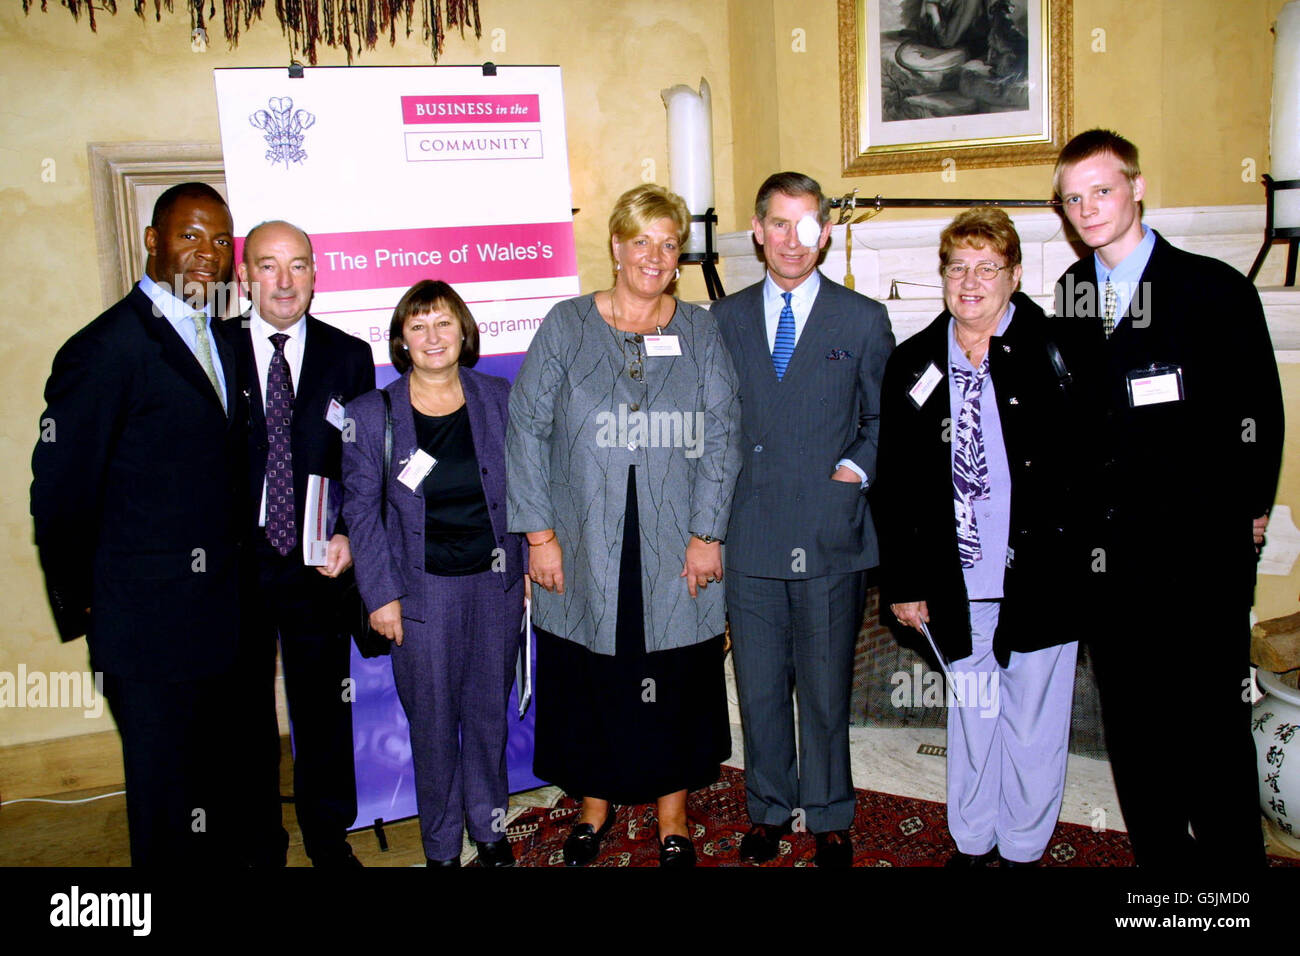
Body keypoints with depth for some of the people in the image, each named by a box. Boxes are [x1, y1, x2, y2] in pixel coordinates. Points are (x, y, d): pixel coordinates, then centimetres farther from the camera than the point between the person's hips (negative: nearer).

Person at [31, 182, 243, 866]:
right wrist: (81, 602, -4)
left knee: (212, 778, 20)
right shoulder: (107, 348, -15)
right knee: (167, 809, 9)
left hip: (217, 615, 7)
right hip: (148, 624, -7)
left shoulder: (217, 341, 10)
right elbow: (59, 495, -13)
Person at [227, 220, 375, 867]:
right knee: (244, 712, 13)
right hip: (231, 564, -1)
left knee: (324, 707, 13)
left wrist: (350, 535, -9)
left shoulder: (349, 357, 3)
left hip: (317, 565, 1)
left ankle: (329, 837, 33)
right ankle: (257, 844, 31)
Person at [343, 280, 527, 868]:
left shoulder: (499, 399, 3)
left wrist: (531, 562, 4)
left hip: (496, 581, 2)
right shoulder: (370, 414, -3)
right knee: (432, 720, 7)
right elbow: (361, 510, -2)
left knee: (489, 709, 14)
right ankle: (441, 845, 27)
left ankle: (489, 826, 34)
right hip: (423, 588, -2)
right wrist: (380, 594, -6)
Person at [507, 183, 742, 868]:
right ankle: (595, 803, 34)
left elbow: (721, 437, 1)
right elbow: (526, 430, -1)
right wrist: (539, 532, -6)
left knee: (677, 682, 9)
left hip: (676, 552, 1)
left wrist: (707, 534, -7)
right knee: (588, 680, 11)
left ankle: (672, 815, 30)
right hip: (585, 553, 0)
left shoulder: (700, 332, 5)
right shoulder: (565, 327, 2)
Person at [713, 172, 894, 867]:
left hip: (831, 539, -1)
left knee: (826, 688, 8)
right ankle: (771, 810, 30)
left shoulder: (863, 320, 4)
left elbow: (884, 420, 10)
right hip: (748, 538, 2)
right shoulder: (724, 319, 9)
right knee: (759, 687, 11)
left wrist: (857, 468, -6)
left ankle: (829, 819, 27)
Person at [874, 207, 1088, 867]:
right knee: (970, 716, 17)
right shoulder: (913, 365, 4)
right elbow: (895, 483, 6)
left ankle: (1023, 849, 32)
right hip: (955, 588, 3)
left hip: (1040, 583, -2)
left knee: (1033, 728, 11)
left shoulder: (1054, 353, -5)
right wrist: (903, 581, 5)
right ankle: (971, 843, 36)